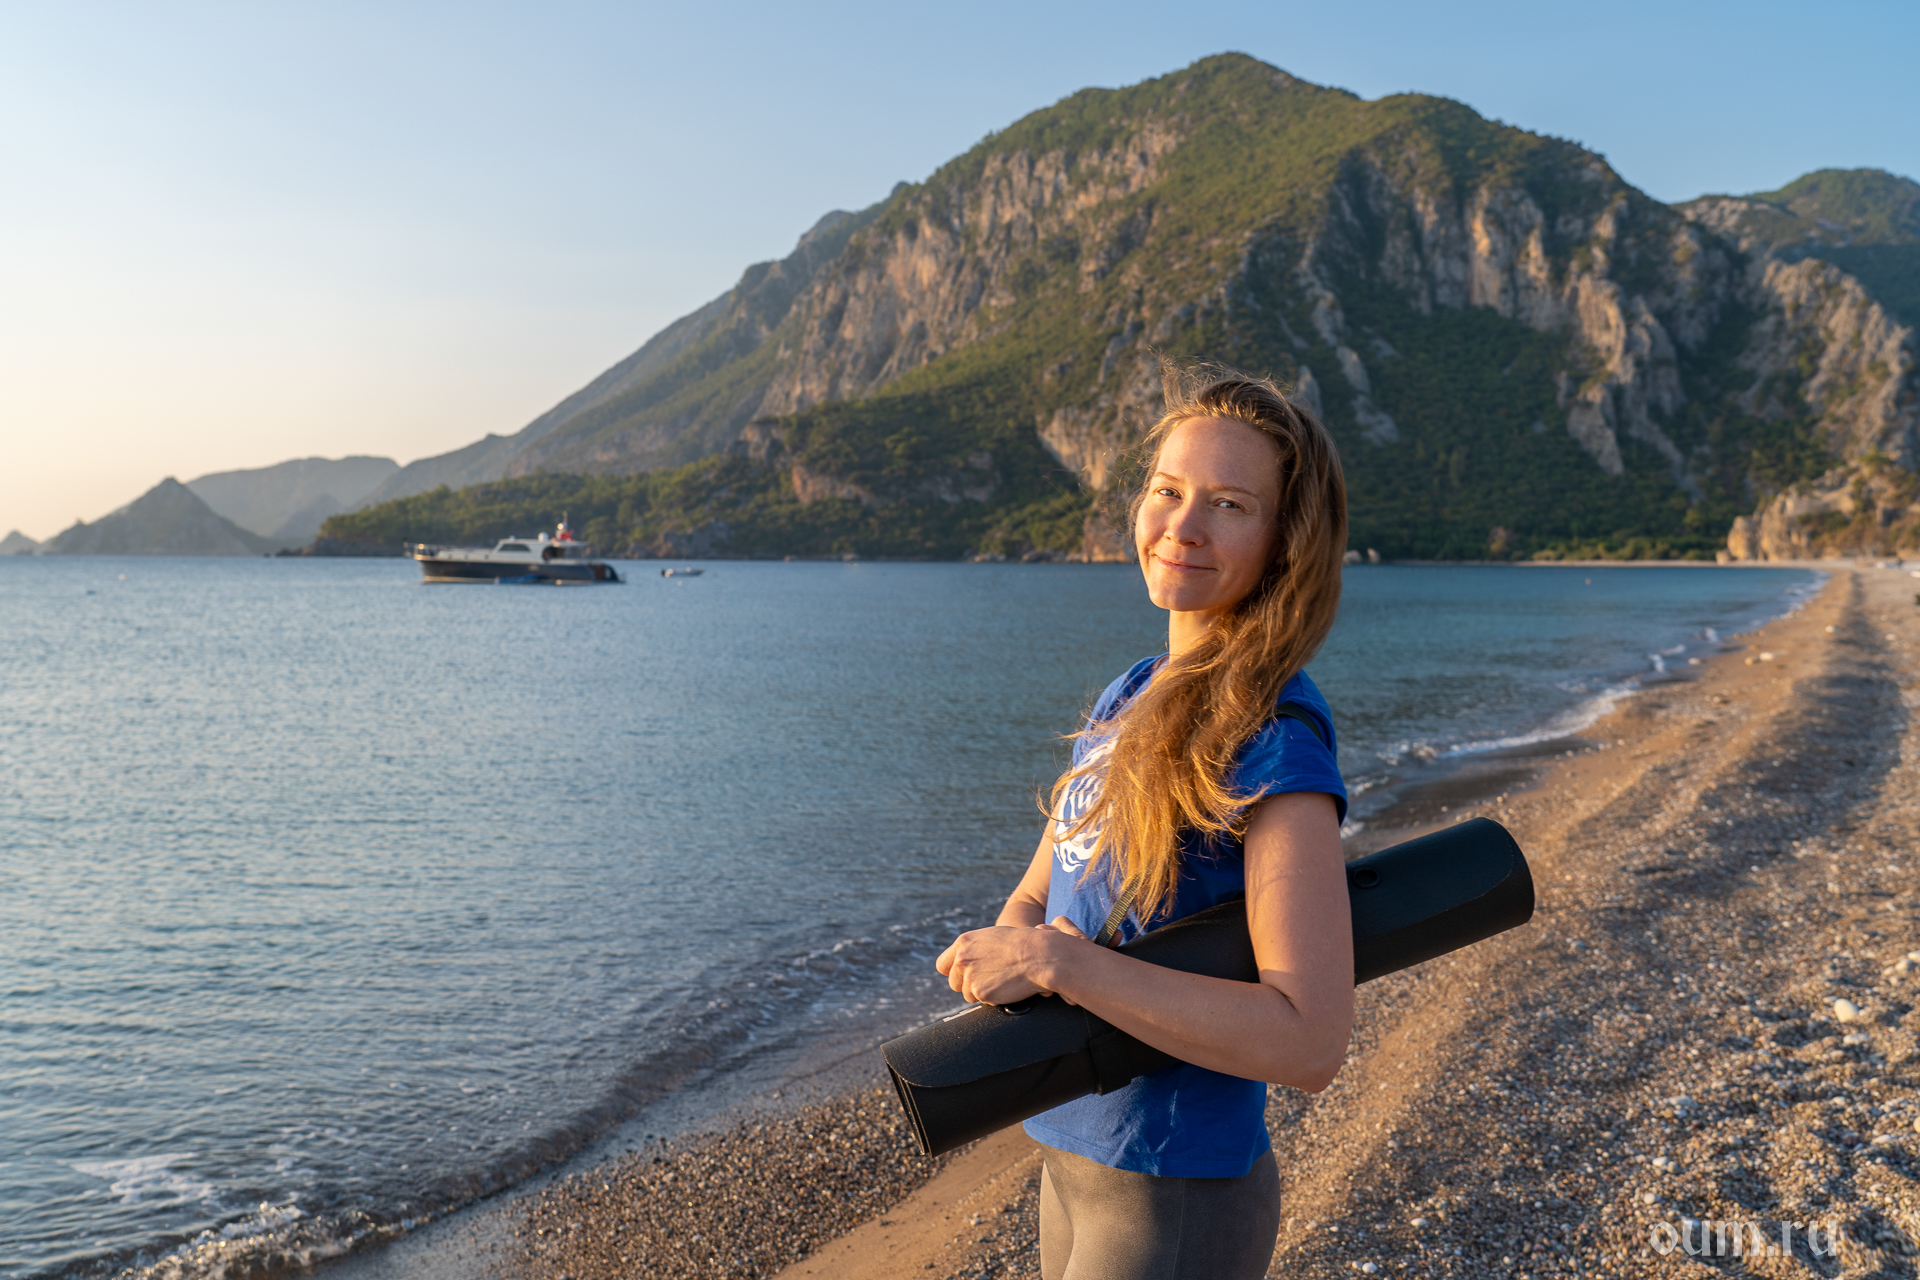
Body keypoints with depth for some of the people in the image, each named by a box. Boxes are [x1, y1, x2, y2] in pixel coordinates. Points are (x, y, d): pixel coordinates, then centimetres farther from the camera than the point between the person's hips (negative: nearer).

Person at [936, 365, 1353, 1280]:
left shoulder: (1274, 733, -21)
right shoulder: (1128, 701, 2)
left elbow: (1311, 1043, -27)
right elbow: (1030, 904, 8)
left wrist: (1059, 964, -26)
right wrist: (1009, 957, -15)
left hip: (1177, 1202, -7)